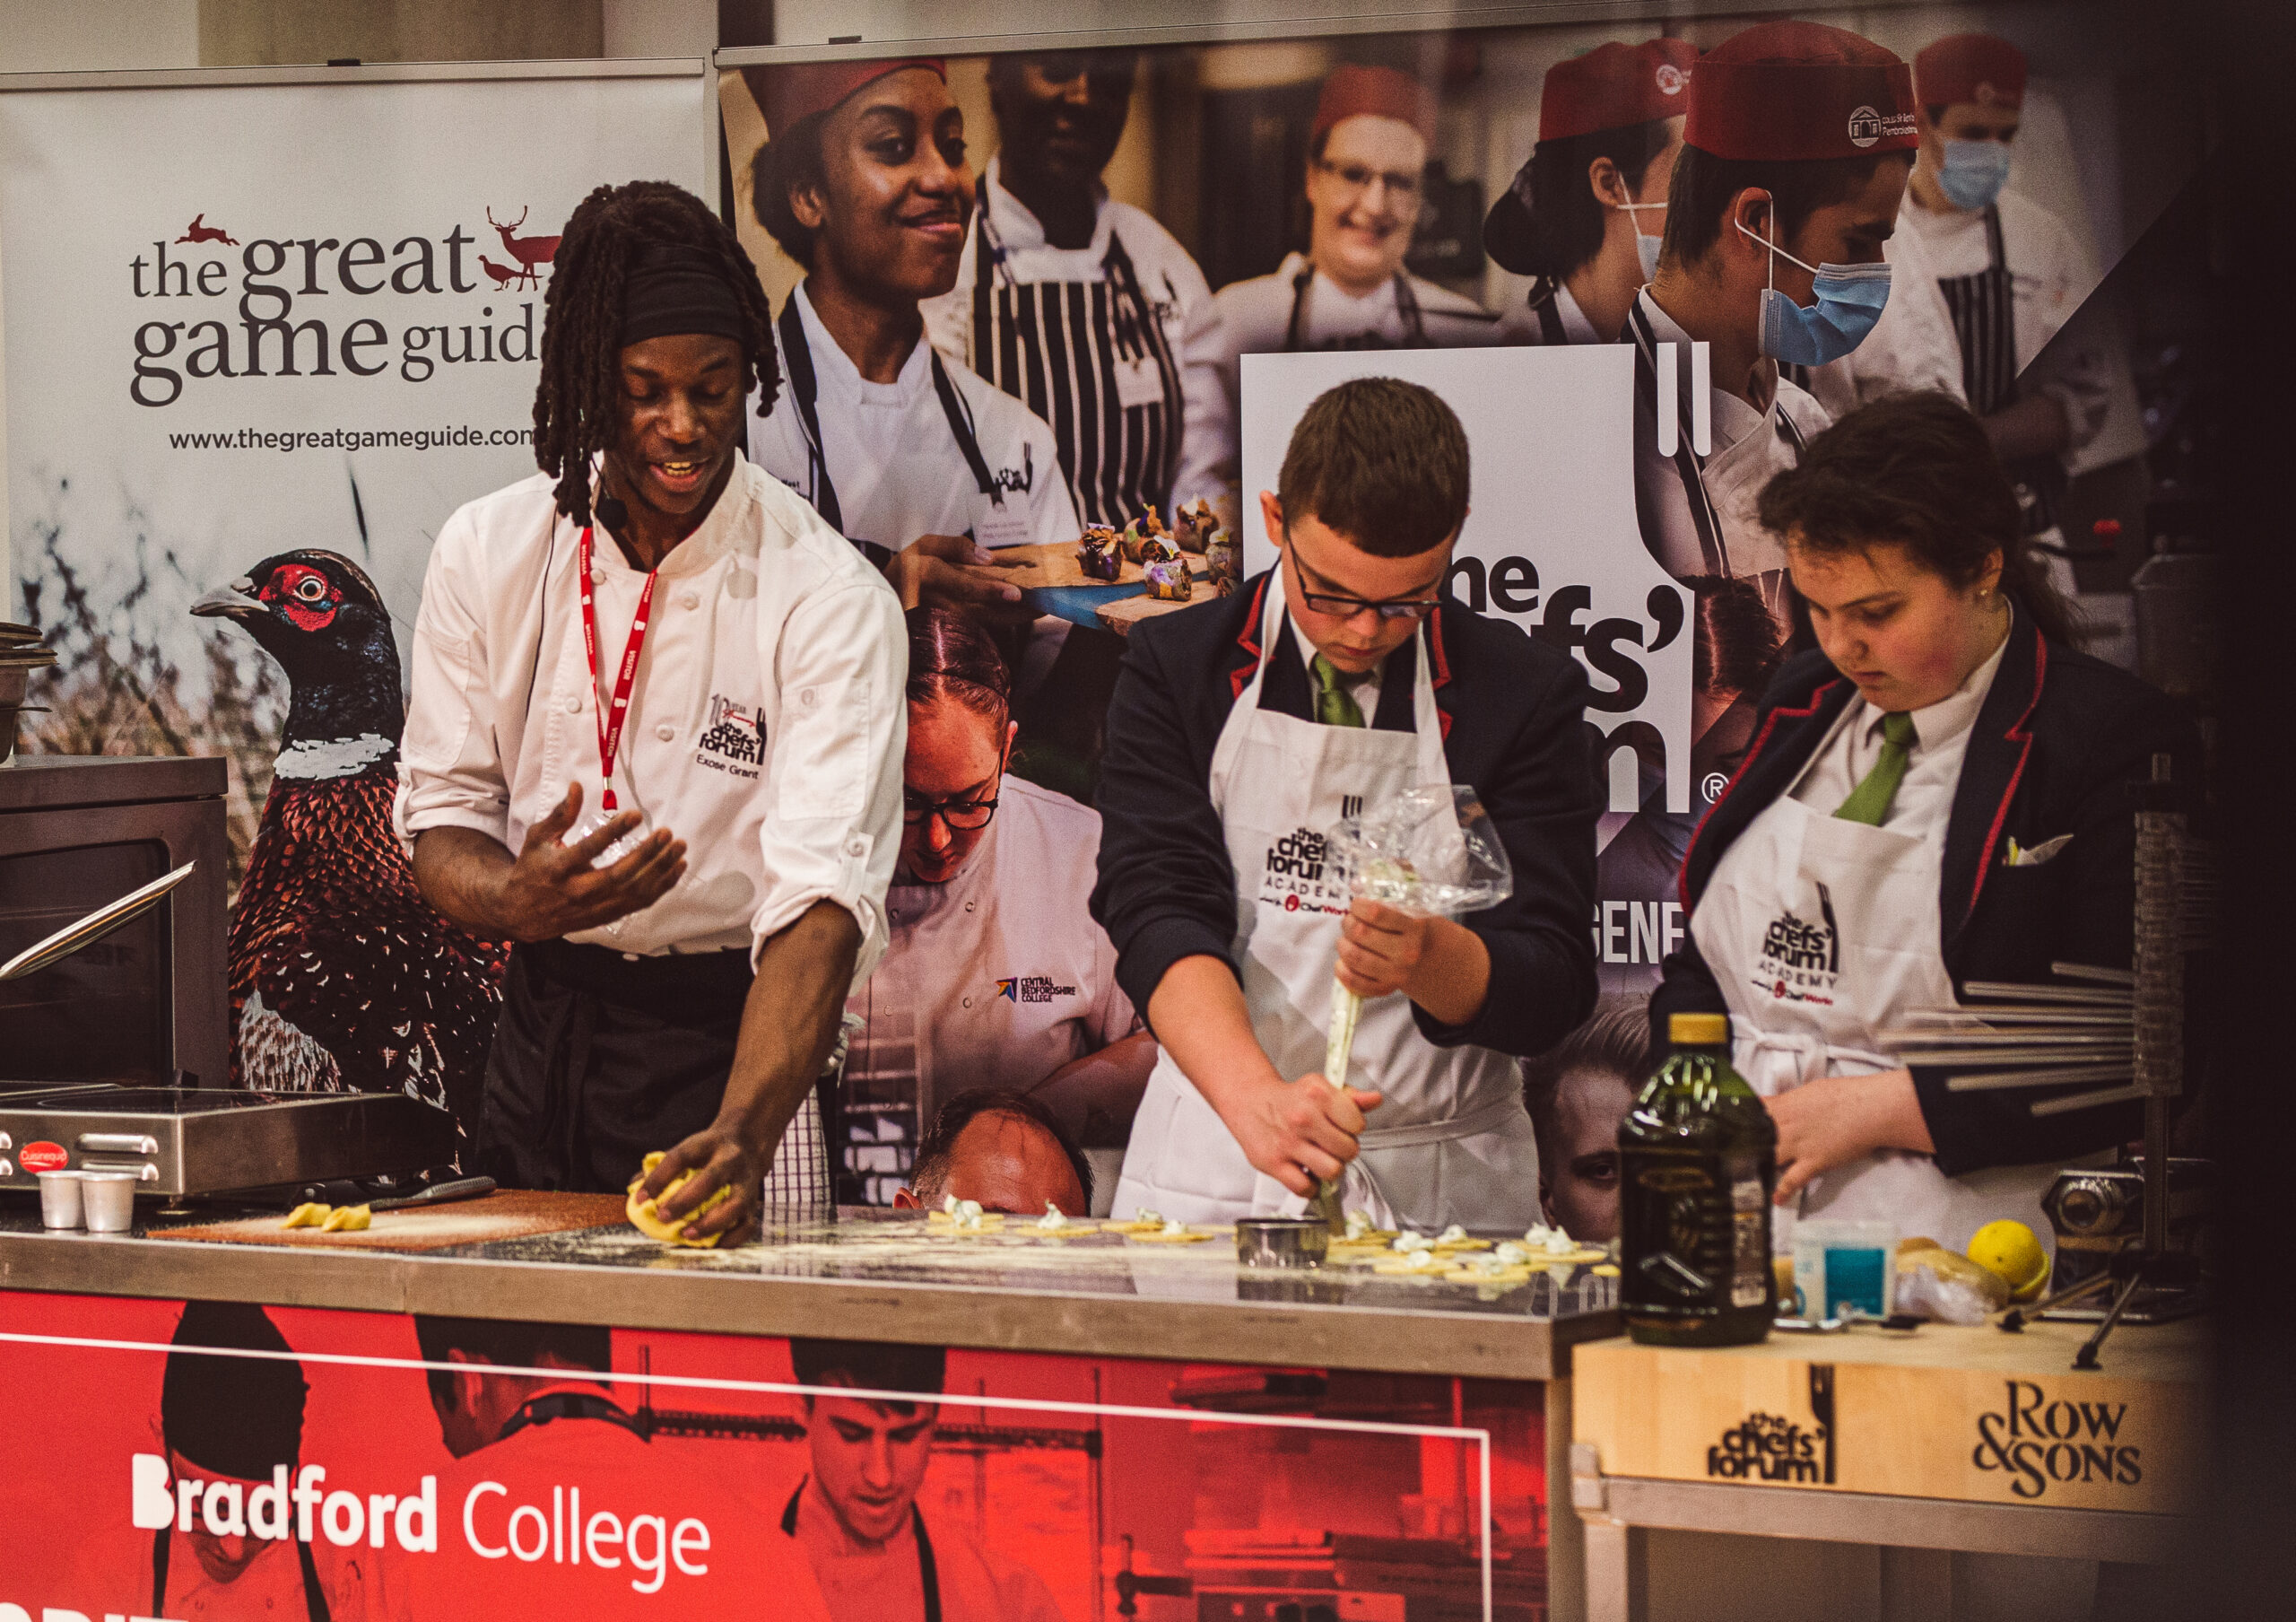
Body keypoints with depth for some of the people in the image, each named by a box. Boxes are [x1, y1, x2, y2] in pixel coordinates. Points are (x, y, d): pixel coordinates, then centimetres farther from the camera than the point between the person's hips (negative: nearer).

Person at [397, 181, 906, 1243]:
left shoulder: (828, 599, -16)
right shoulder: (488, 554, -2)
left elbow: (821, 895, -26)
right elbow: (440, 818, 1)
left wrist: (745, 1133, -42)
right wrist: (519, 900, -24)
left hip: (735, 1038, -3)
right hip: (542, 1025, 4)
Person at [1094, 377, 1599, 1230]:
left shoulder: (1527, 693, 4)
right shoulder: (1175, 667, 5)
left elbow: (1552, 990, 1)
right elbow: (1161, 911, -7)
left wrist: (1429, 958, -22)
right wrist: (1257, 1099, -25)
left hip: (1447, 1188, 0)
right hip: (1214, 1170, 1)